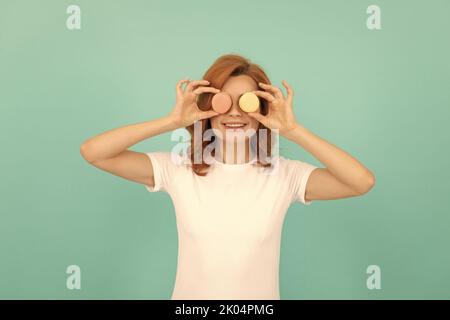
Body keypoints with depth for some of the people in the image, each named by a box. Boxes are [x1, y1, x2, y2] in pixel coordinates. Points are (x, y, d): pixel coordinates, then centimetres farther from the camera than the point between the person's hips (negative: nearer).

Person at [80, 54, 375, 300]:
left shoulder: (285, 174, -13)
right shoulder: (177, 168, -12)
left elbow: (363, 182, -23)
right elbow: (92, 152, -18)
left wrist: (293, 130, -27)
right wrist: (173, 121, -26)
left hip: (260, 294, 0)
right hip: (189, 295, 1)